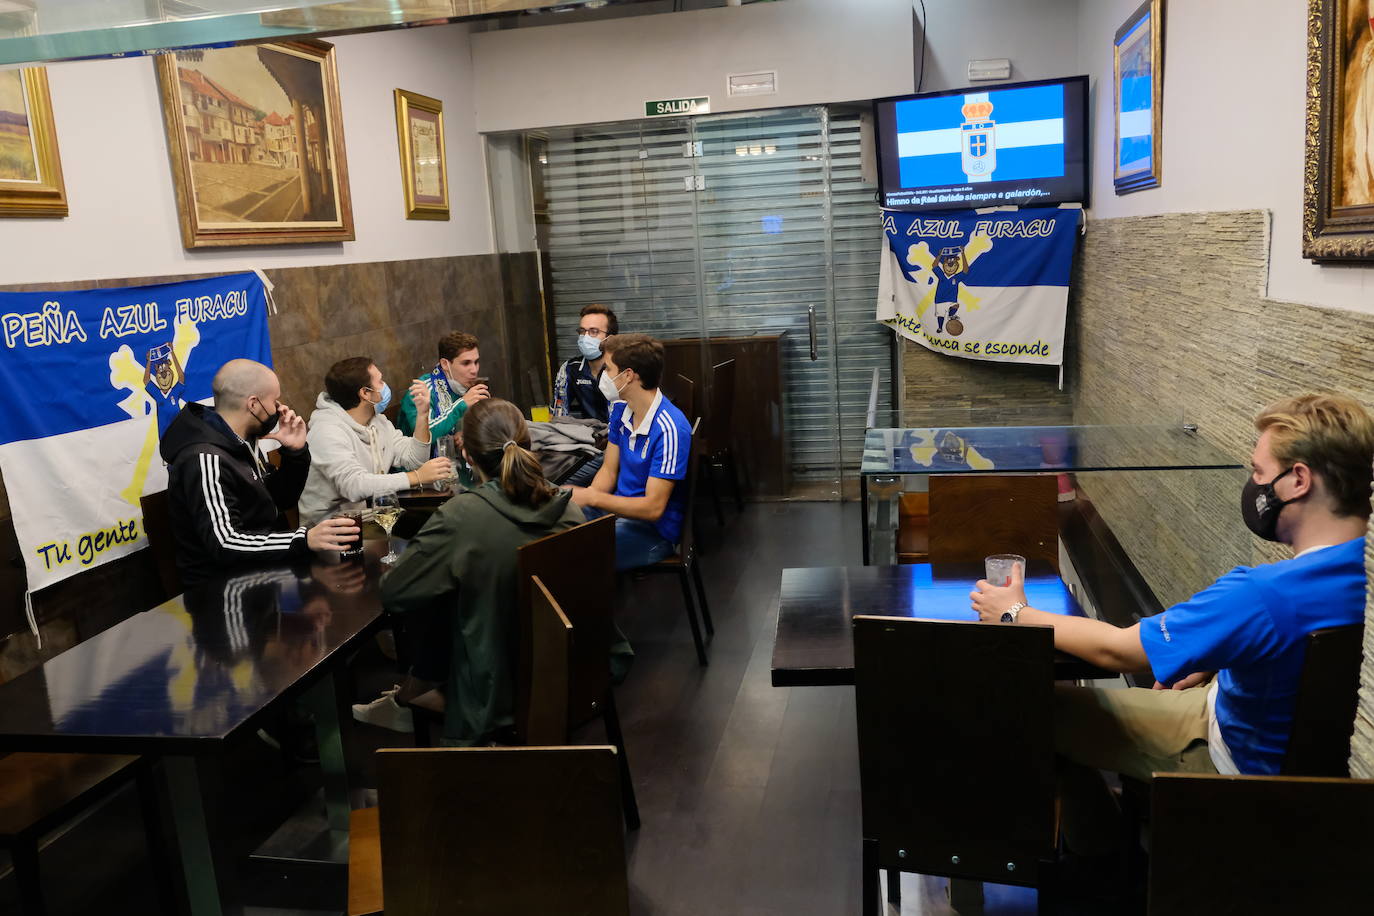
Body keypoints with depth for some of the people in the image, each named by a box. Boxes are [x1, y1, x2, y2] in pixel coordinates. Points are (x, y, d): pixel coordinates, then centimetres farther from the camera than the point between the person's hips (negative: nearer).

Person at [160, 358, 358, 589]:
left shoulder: (242, 444, 7)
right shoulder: (205, 460, -20)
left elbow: (281, 500, 17)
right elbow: (224, 544, -29)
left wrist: (296, 452, 0)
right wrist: (304, 539, -38)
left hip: (259, 568, 9)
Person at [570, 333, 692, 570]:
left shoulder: (669, 429, -25)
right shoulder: (621, 409, 2)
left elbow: (653, 508, -25)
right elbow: (609, 471, 8)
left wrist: (591, 497, -24)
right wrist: (581, 497, -12)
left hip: (655, 530, -8)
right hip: (620, 508, 8)